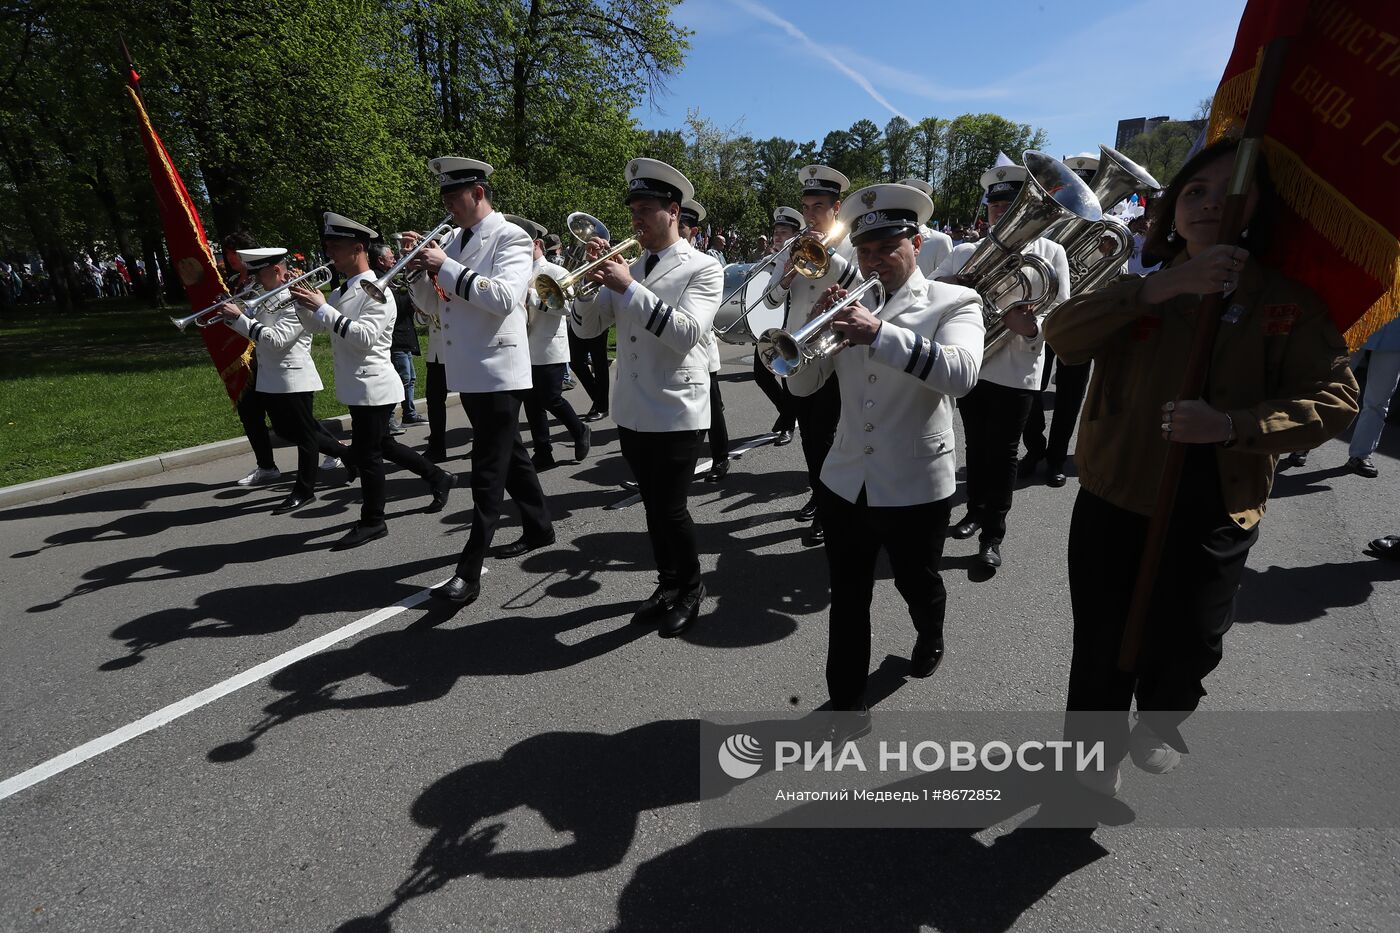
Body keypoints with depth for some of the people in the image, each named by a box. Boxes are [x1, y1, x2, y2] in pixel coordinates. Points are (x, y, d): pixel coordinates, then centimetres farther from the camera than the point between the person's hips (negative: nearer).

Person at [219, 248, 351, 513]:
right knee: (285, 430, 18)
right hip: (269, 379, 10)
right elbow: (254, 329, 17)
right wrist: (231, 313, 0)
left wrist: (239, 317, -21)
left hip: (293, 379, -10)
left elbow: (276, 340, -24)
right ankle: (342, 452, 30)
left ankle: (304, 490, 14)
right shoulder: (268, 299, 11)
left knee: (304, 434, 4)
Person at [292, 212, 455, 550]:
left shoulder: (376, 292, -15)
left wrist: (322, 307, -26)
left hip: (373, 387, -9)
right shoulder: (342, 291, 12)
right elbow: (316, 325, 19)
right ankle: (436, 477, 33)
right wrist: (304, 302, 1)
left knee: (365, 454, -2)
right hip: (357, 387, 9)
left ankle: (372, 522, 12)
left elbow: (364, 337, -27)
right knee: (382, 446, 19)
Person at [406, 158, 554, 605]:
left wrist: (446, 267, -20)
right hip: (467, 372, 8)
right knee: (508, 453, 18)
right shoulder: (451, 240, 13)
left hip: (498, 371, -8)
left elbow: (504, 297, -24)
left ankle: (469, 572, -2)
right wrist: (421, 265, -1)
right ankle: (539, 527, 35)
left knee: (488, 471, -5)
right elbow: (431, 301, 16)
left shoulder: (511, 237, -8)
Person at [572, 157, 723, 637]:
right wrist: (592, 278, -8)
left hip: (677, 413, -6)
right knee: (654, 506, 16)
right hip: (631, 412, 6)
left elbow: (687, 332, -23)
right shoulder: (628, 268, 11)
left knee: (668, 509, -3)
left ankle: (690, 589, 22)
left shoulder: (703, 268, -6)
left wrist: (628, 288, -23)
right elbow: (587, 327, 9)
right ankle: (668, 585, 34)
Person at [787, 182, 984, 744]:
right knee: (847, 599, 8)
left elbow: (961, 372, -25)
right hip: (845, 482, 3)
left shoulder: (954, 302, -4)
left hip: (916, 484, -3)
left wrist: (881, 332, -36)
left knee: (916, 582, 20)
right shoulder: (850, 307, 8)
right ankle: (847, 709, 22)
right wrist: (816, 326, -13)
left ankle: (931, 638, 53)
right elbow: (802, 385, 4)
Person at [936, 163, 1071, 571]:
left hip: (1016, 371, -3)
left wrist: (1031, 326, -27)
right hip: (971, 363, 3)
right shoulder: (965, 253, 9)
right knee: (975, 444, 16)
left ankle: (993, 534, 14)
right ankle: (975, 512, 35)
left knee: (1002, 452, 3)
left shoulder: (1050, 253, 0)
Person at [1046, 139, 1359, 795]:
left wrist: (1233, 425, -27)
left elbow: (1334, 399, -10)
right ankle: (1096, 744, 39)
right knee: (1102, 643, 12)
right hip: (1114, 501, 1)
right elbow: (1062, 337, -17)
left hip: (1213, 516, 0)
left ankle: (1161, 724, 49)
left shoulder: (1288, 303, -3)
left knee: (1187, 643, 16)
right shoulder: (1141, 288, 0)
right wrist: (1160, 287, -29)